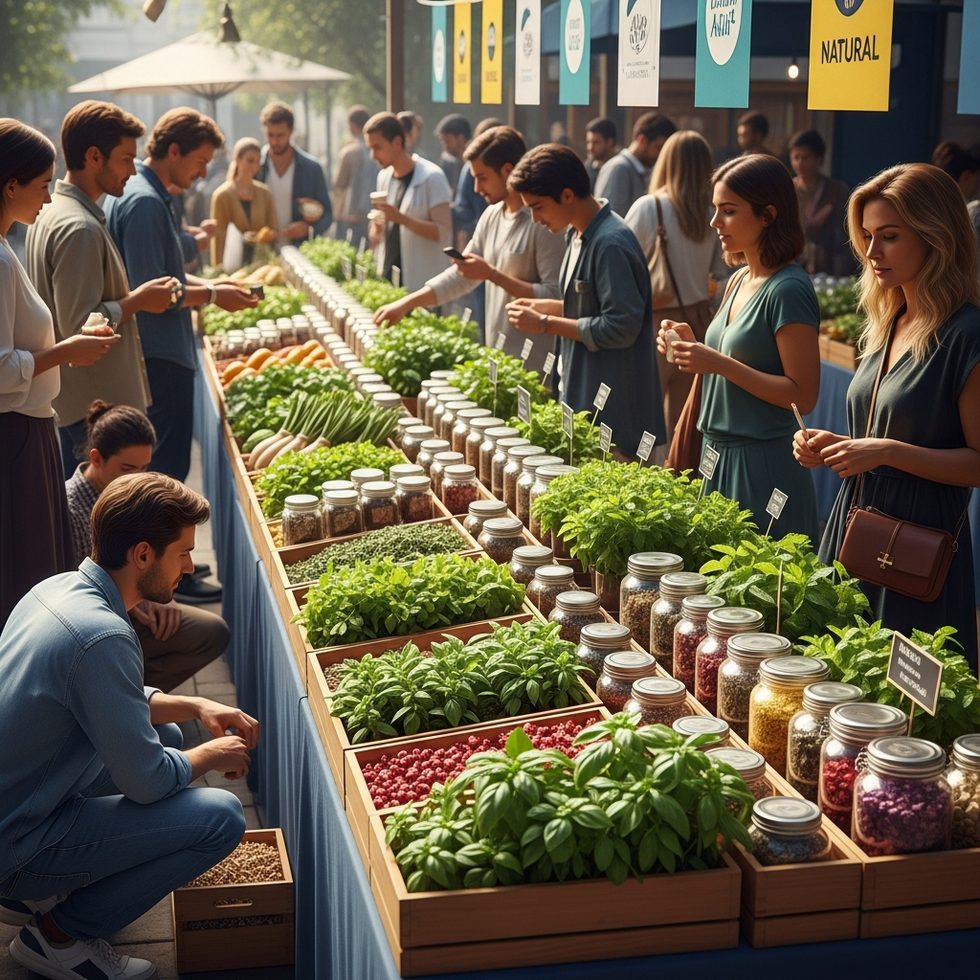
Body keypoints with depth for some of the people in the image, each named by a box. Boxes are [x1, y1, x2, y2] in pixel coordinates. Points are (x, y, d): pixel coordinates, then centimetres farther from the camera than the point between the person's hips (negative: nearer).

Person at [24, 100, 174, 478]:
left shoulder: (50, 212, 12)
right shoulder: (80, 227, -20)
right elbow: (80, 326, -24)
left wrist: (132, 296, 12)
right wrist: (137, 300, -12)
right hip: (94, 408, -11)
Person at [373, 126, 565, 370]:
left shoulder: (544, 222, -15)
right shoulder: (491, 216, 11)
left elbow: (555, 297, -21)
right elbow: (460, 276, 17)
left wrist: (492, 275, -18)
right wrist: (406, 303, 9)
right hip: (496, 359, 7)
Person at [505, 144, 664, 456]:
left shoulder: (610, 243, -20)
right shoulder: (577, 235, 12)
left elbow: (620, 328, -23)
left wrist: (545, 324, -17)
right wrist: (544, 307, 7)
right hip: (583, 395, 10)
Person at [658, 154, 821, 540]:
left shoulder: (788, 290, -15)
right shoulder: (739, 280, 11)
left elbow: (803, 396, -19)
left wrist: (720, 363, -23)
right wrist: (694, 345, 1)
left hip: (763, 465, -8)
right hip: (721, 455, 9)